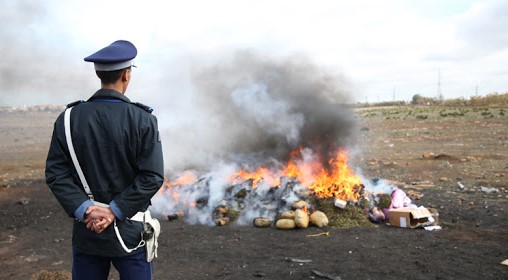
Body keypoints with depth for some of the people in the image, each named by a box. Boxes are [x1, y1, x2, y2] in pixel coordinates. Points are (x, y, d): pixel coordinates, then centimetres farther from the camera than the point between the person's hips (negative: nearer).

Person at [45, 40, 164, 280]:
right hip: (130, 232, -3)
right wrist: (115, 211, -14)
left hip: (86, 232, 3)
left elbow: (56, 173, -6)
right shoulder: (142, 120, -12)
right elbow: (152, 176, -17)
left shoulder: (69, 118, -3)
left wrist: (84, 209, -11)